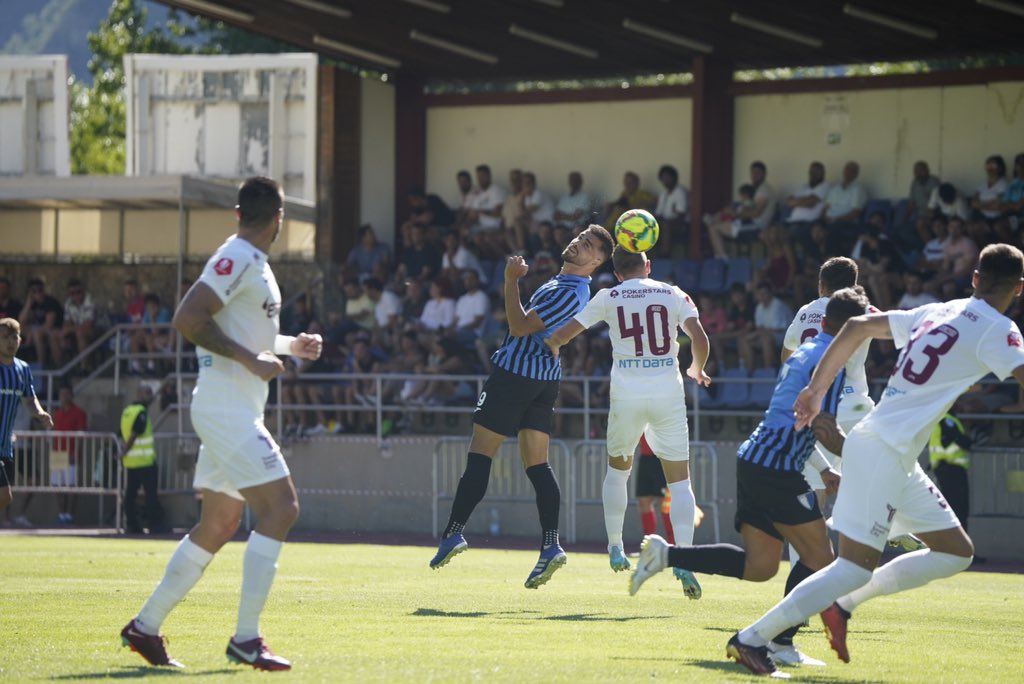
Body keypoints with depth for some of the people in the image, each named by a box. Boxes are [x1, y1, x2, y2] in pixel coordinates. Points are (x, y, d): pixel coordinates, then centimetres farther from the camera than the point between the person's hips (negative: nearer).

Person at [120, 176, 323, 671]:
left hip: (237, 410, 10)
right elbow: (187, 319, -23)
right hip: (226, 404, -10)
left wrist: (290, 345, 25)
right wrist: (251, 359, -23)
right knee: (280, 506, -15)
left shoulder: (252, 263, 17)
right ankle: (246, 639, -15)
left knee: (218, 525, 13)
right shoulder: (238, 259, -13)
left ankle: (146, 626, 19)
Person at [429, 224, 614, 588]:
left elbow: (520, 327, -22)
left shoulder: (570, 294, -19)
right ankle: (551, 546, -6)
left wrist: (511, 280, -21)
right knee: (537, 465, 4)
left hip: (515, 373, -10)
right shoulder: (565, 281, 13)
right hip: (545, 377, 10)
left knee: (479, 455, -2)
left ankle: (453, 532, -1)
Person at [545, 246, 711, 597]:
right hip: (668, 394, 0)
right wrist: (697, 371, 19)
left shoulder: (609, 298, 5)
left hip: (626, 395, 0)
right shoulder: (674, 295, 6)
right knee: (679, 478, 2)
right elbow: (700, 340, -2)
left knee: (617, 467, 24)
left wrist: (550, 345, 30)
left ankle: (615, 547, 24)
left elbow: (563, 334, 7)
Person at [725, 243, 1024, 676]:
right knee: (857, 566, -10)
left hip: (898, 460, 9)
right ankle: (752, 639, -7)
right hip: (883, 450, -9)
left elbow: (858, 326, 16)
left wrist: (816, 389, 18)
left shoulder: (934, 314, 15)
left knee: (956, 552, 13)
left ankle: (842, 604, 11)